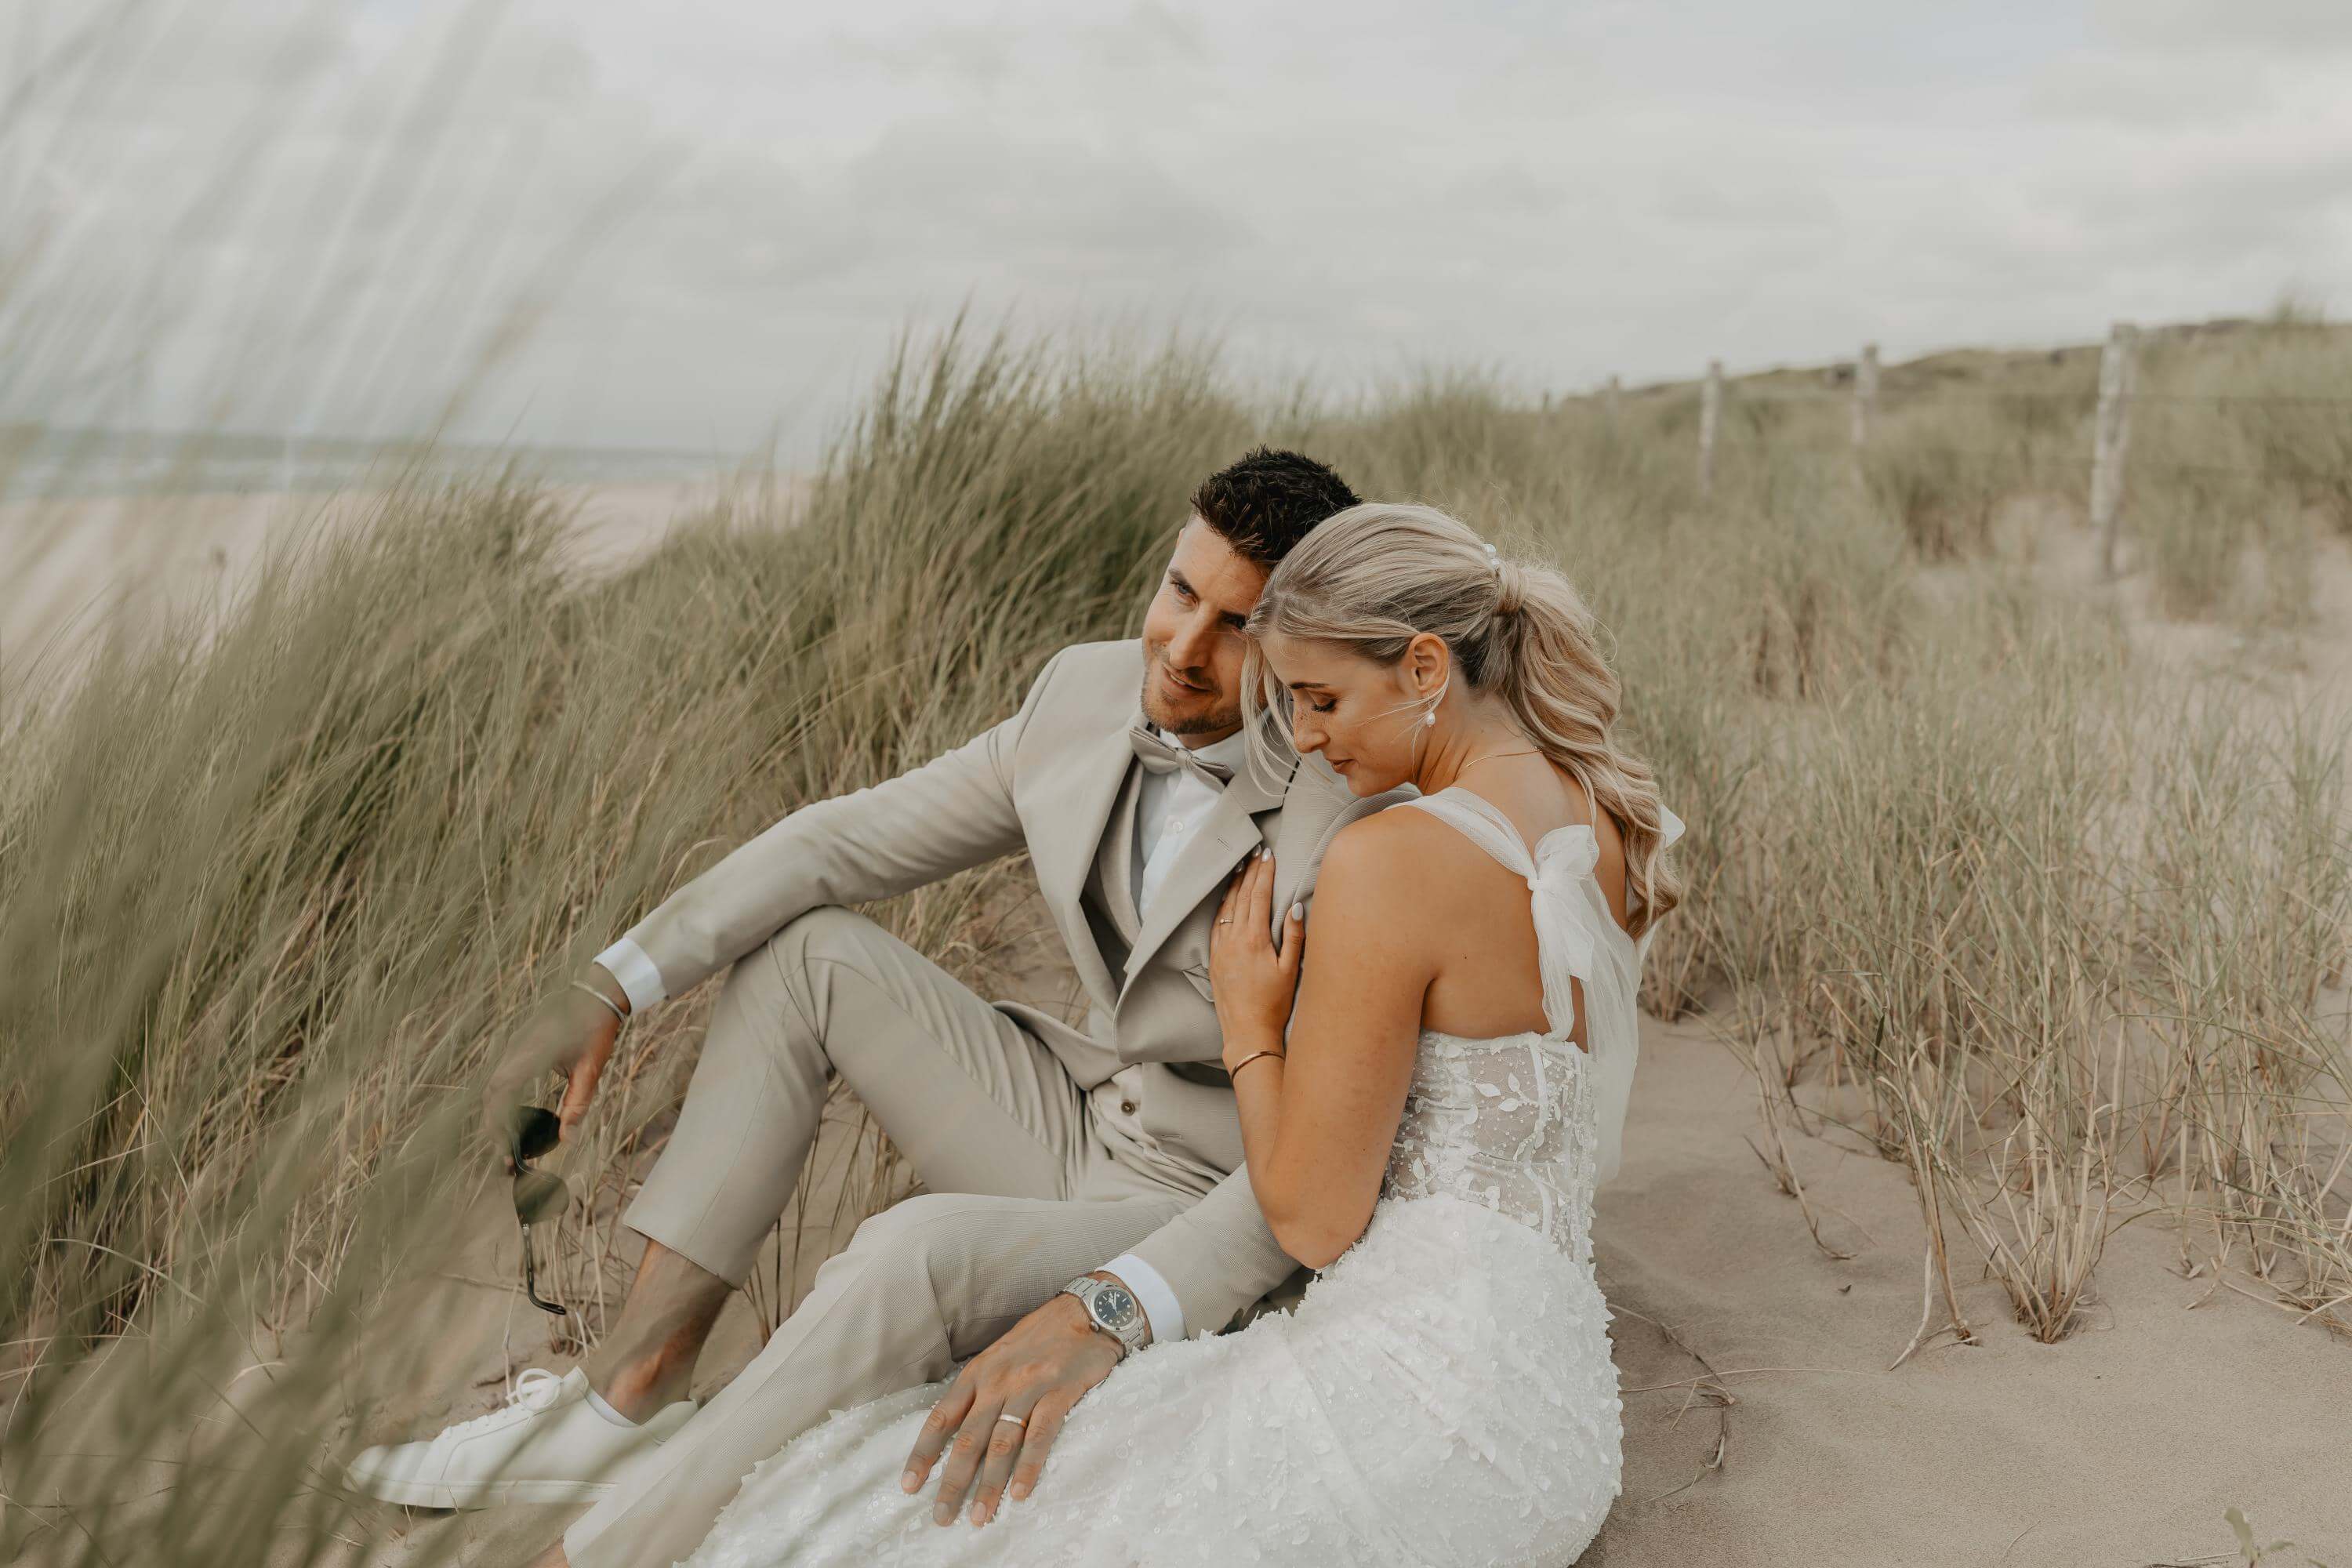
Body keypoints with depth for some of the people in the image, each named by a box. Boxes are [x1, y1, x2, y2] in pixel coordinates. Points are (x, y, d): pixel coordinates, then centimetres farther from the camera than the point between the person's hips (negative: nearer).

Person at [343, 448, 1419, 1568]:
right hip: (1085, 1125, 7)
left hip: (1218, 1219, -7)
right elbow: (848, 840, 0)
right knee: (804, 948, -1)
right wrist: (613, 984, -7)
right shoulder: (1087, 694, -5)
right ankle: (634, 1388, -6)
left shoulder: (1350, 827, -25)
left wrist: (1109, 1313, -45)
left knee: (921, 1254, -34)